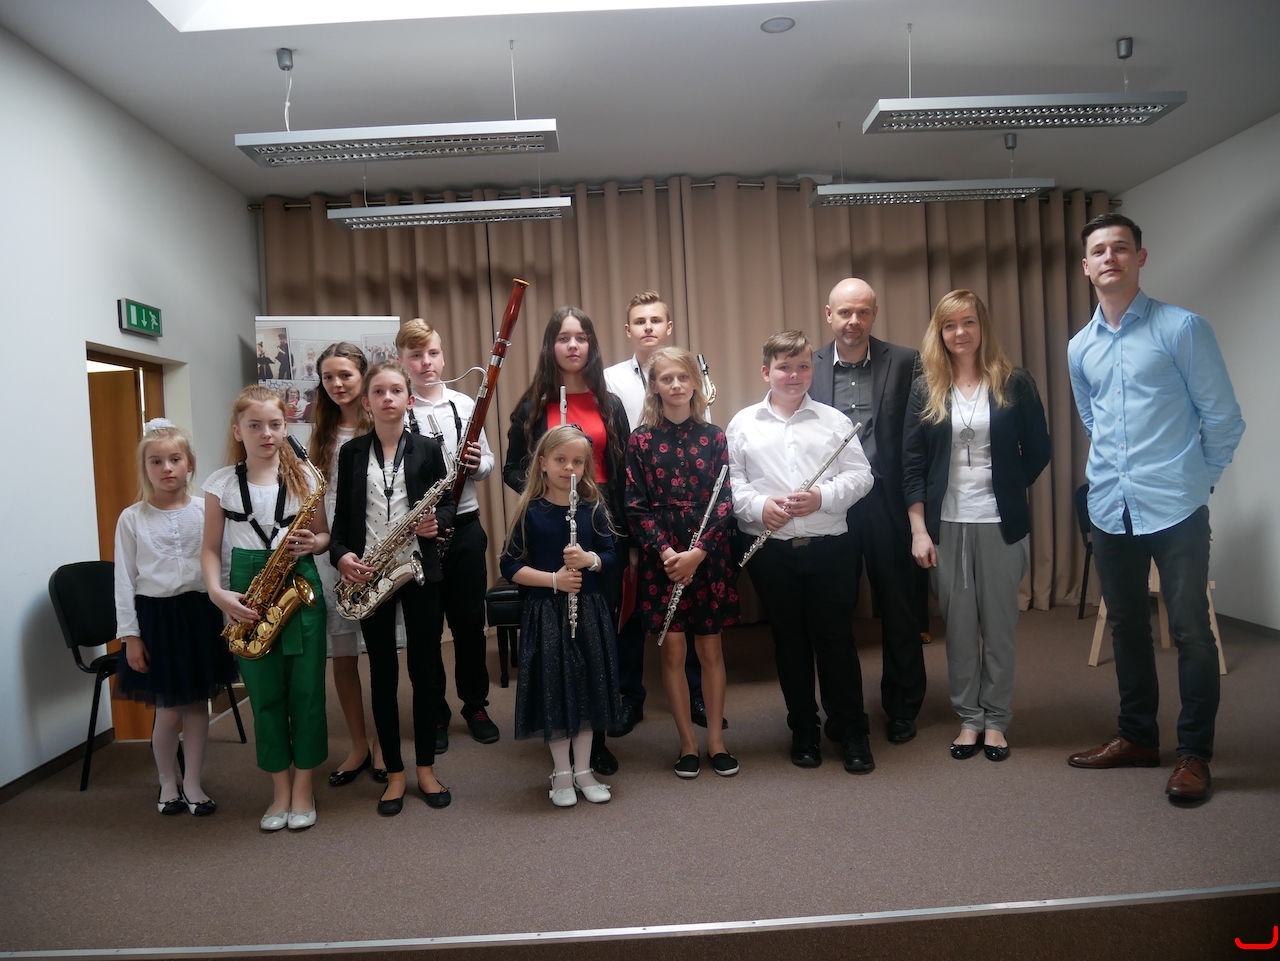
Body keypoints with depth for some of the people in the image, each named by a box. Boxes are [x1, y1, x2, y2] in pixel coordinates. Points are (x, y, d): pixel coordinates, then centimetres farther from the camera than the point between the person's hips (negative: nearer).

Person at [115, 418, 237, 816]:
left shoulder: (205, 510, 0)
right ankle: (168, 782, 28)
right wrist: (129, 635, -4)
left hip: (199, 613, 1)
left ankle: (192, 783, 26)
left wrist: (227, 615, 0)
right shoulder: (131, 518, -2)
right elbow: (124, 581, -1)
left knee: (197, 705, 9)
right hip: (155, 616, -1)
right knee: (169, 710, 5)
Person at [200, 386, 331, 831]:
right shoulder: (220, 483, 2)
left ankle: (303, 787, 19)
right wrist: (217, 592, -11)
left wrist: (312, 543, -14)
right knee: (265, 694, 8)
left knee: (306, 690, 3)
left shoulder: (304, 476, 2)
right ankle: (280, 790, 22)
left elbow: (325, 534, 8)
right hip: (246, 597, 0)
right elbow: (210, 548, 5)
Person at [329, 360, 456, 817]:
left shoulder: (428, 448, 2)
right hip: (368, 574, 1)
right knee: (383, 672, 8)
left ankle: (426, 768, 22)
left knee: (425, 669, 6)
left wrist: (437, 521, -16)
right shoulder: (352, 452, 5)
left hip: (420, 572, -1)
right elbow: (343, 516, 6)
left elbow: (447, 504, 6)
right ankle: (394, 773, 21)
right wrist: (341, 555, -11)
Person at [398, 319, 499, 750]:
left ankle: (475, 705, 30)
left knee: (470, 621, 12)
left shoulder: (465, 404, 4)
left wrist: (478, 463, -13)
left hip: (465, 526, 3)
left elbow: (487, 463, 10)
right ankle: (434, 714, 26)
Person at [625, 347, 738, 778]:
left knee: (710, 647, 9)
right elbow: (636, 505, -4)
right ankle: (687, 741, 19)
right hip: (661, 556, -1)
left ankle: (715, 738, 22)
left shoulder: (713, 436, 2)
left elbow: (725, 500, -3)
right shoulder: (641, 439, -1)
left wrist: (698, 551, -14)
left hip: (708, 554, 1)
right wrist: (666, 551, -15)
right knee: (673, 649, 5)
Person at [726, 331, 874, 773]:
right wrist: (759, 506, -15)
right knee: (789, 640, 11)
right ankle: (803, 730, 26)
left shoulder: (833, 420, 6)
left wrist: (822, 497, -14)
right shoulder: (743, 423, 7)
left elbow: (860, 475, 1)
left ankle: (853, 732, 18)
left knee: (836, 638, 4)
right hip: (771, 550, 1)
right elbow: (730, 482, 1)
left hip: (829, 546, 0)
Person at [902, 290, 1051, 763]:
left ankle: (995, 719, 22)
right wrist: (918, 529, -5)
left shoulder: (1014, 384, 0)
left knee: (1000, 622, 8)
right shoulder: (925, 390, 3)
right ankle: (968, 718, 21)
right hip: (946, 524, 1)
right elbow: (912, 463, 0)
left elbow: (1037, 451, 7)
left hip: (1001, 523, 0)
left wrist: (1008, 491, 8)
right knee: (959, 625, 7)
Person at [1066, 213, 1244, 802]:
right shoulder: (1079, 348, 10)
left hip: (1174, 508, -5)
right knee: (1126, 627, 14)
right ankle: (1138, 736, 28)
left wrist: (1195, 481, 4)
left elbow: (1223, 419, -3)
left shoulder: (1181, 328, -6)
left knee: (1190, 630, 2)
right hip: (1109, 509, 5)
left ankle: (1194, 752, 16)